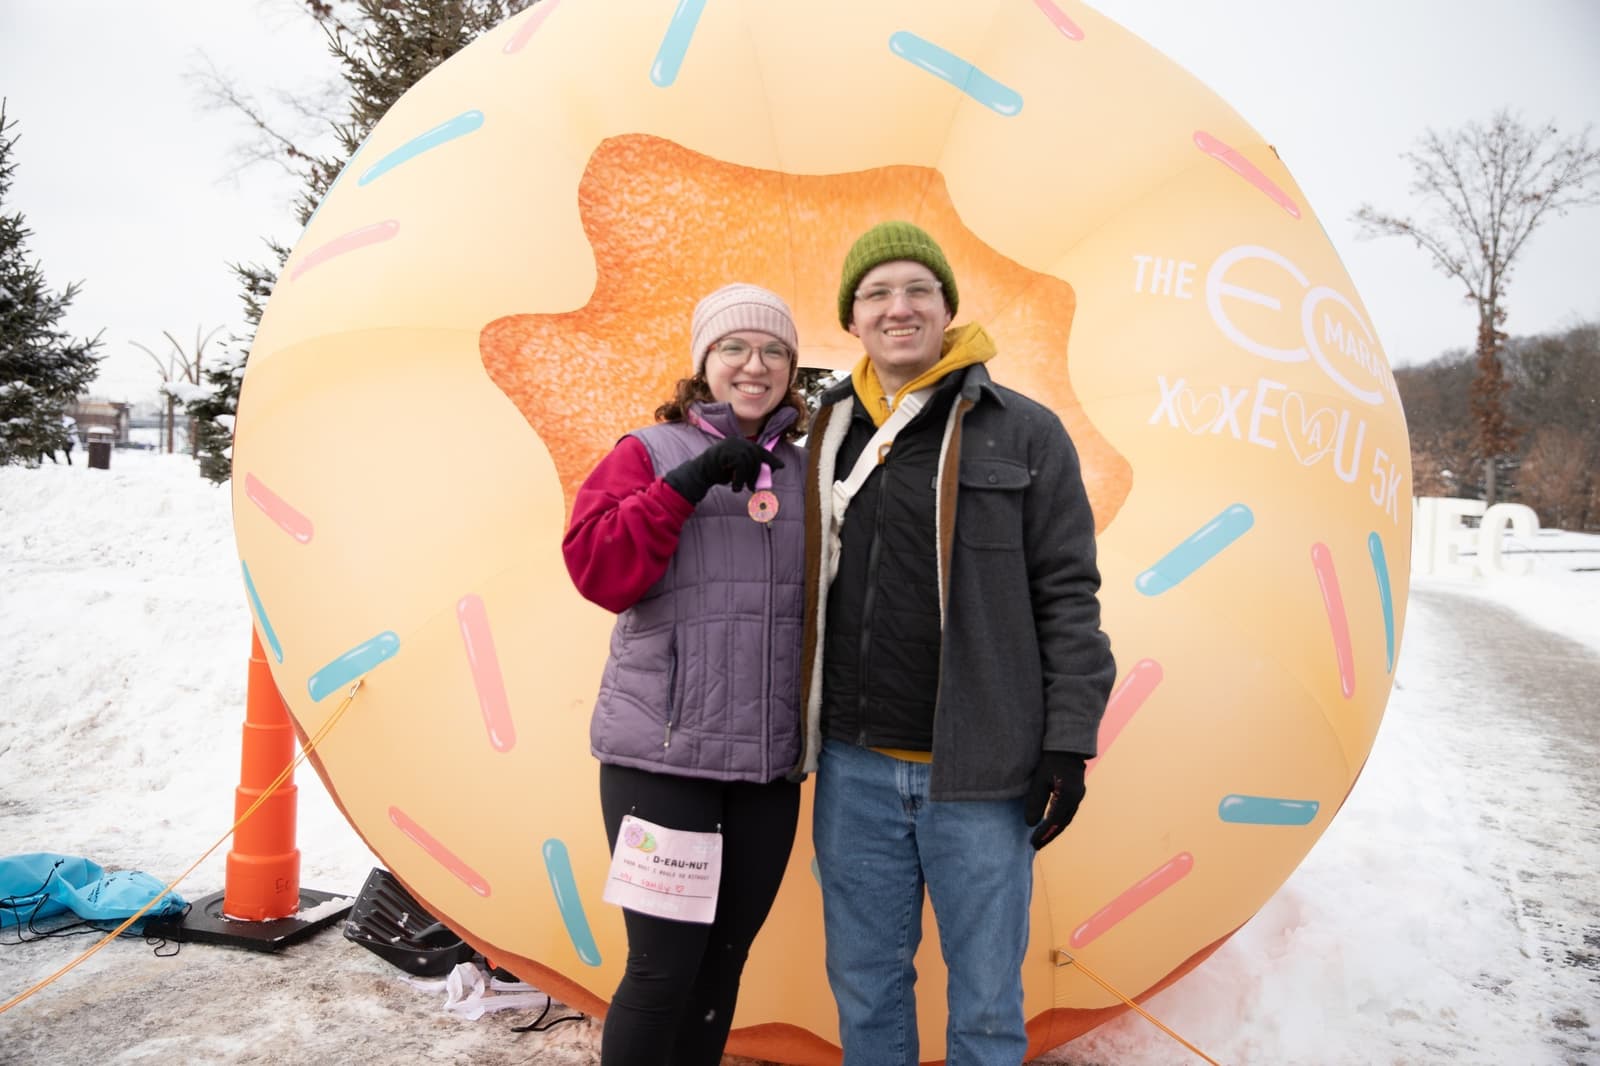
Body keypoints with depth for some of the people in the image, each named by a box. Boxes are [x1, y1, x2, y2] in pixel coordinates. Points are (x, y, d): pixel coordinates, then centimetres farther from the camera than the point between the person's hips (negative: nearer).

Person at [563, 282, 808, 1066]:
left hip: (770, 760, 4)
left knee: (724, 960, 14)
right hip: (660, 755, -4)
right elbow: (597, 570, -12)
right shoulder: (649, 453, 1)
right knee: (665, 967, -1)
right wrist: (687, 481, -18)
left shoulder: (807, 470, 11)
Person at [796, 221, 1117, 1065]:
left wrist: (1068, 741, -8)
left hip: (978, 774, -3)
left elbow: (1068, 597, -4)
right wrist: (797, 728, 14)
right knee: (865, 988, 16)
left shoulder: (1024, 433, -2)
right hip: (855, 770, 4)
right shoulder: (830, 435, 9)